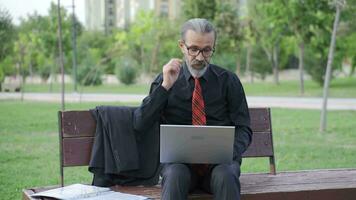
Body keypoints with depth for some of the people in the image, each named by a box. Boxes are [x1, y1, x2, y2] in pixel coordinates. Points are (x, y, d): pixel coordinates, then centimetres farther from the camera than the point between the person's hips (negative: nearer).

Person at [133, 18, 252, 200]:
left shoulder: (228, 81, 8)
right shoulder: (165, 80, 9)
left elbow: (243, 129, 7)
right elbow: (139, 124, -1)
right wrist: (165, 87, -10)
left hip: (219, 161, 0)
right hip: (179, 160, 0)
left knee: (226, 176, -34)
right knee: (175, 175, -34)